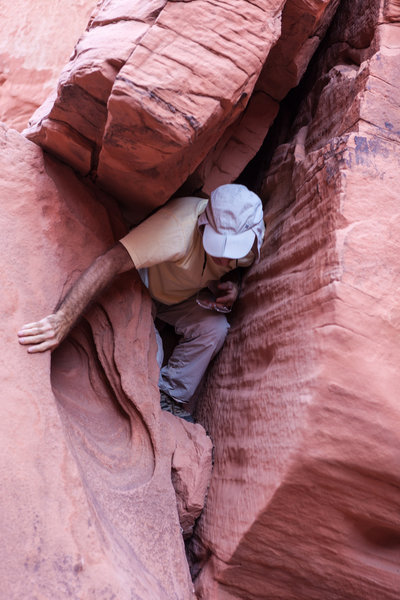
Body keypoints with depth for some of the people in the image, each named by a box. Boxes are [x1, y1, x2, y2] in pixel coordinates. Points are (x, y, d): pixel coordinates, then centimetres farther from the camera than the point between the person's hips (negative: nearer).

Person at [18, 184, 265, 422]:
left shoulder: (252, 234, -21)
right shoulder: (178, 225, -42)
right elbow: (110, 262, -50)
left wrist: (232, 286, -21)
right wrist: (63, 319, -58)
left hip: (184, 299, 5)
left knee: (215, 327, -22)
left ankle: (170, 396, -3)